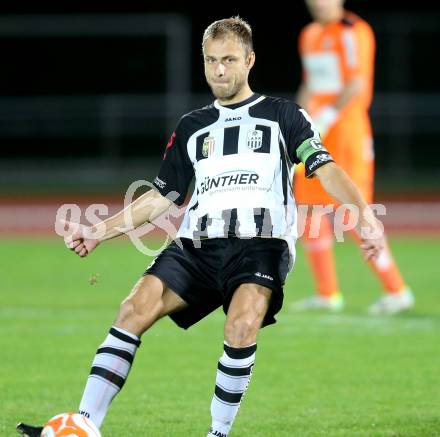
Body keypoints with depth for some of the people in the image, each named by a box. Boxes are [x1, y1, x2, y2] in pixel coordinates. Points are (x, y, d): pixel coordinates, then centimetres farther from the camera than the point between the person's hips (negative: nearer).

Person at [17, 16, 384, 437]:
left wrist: (365, 214, -18)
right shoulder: (192, 127, 23)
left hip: (261, 242, -3)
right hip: (198, 245, 4)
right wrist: (99, 231, 19)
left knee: (242, 323, -33)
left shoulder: (281, 115, 12)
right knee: (136, 307, -22)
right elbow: (161, 197, 27)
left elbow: (324, 167, 0)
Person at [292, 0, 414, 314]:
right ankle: (328, 294, 12)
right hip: (317, 135, 8)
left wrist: (325, 119, -21)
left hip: (346, 133, -8)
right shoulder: (310, 35, 16)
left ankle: (397, 291, -2)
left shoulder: (353, 32, -10)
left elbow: (357, 84, -18)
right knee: (308, 209, 5)